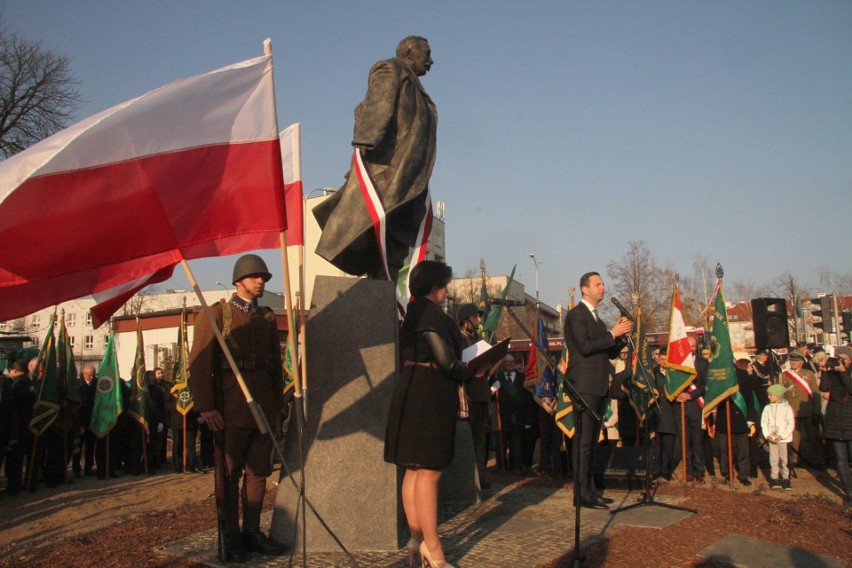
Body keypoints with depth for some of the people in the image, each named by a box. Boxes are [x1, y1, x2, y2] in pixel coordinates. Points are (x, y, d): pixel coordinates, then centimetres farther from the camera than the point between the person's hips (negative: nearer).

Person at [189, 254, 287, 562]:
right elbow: (199, 363, -5)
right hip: (232, 407, -4)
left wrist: (279, 404, 10)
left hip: (265, 407, 5)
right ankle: (231, 537, 12)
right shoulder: (216, 314, 1)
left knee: (259, 471, 8)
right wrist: (206, 407, -13)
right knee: (229, 473, 3)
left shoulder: (268, 318, 15)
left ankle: (251, 533, 18)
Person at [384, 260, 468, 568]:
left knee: (414, 470, 12)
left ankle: (417, 540, 21)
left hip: (412, 391, 10)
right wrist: (472, 370, -1)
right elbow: (446, 361, -21)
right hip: (430, 397, -10)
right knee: (428, 472, -7)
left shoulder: (413, 312, 15)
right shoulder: (431, 314, -15)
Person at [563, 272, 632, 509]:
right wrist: (612, 333, -15)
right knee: (584, 441, -9)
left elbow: (611, 353, 21)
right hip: (584, 386, -9)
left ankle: (587, 490, 16)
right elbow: (585, 346, -19)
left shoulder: (596, 318, 22)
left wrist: (622, 335, 5)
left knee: (590, 440, 11)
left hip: (598, 387, 9)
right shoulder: (576, 314, -6)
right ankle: (582, 493, -6)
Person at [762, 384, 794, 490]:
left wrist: (781, 436, -14)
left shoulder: (787, 408, -4)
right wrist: (767, 435, -9)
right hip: (771, 438, 2)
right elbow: (764, 423, 5)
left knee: (784, 459, 2)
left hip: (783, 438, -2)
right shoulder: (767, 408, 5)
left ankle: (785, 479, 11)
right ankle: (774, 479, 9)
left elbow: (791, 425, -6)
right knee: (773, 459, 3)